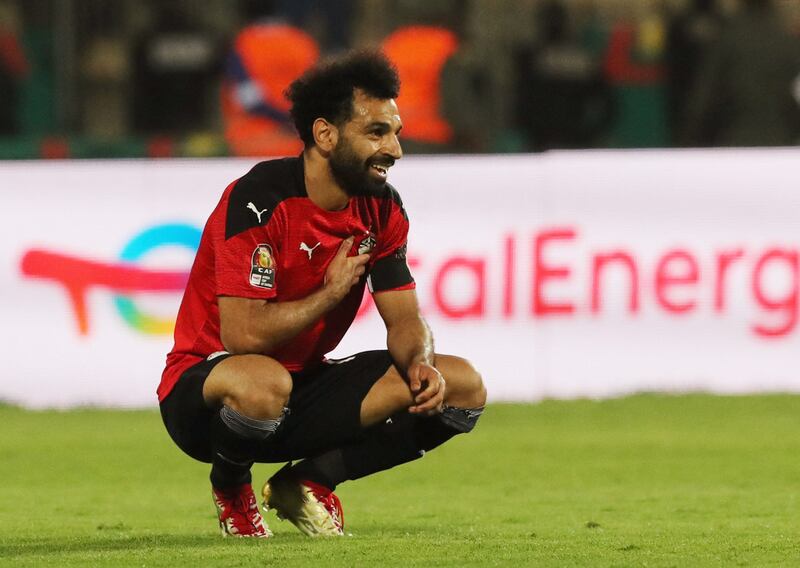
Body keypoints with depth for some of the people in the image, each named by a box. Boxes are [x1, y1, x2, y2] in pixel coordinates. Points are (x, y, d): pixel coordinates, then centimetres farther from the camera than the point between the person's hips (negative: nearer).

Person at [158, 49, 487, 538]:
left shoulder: (382, 209, -1)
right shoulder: (259, 200, -23)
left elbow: (404, 318, 2)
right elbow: (243, 333, -29)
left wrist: (421, 365, -21)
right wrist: (331, 292, -18)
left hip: (306, 381, 7)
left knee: (463, 386, -7)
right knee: (263, 383, -44)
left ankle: (311, 480, 4)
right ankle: (231, 488, -8)